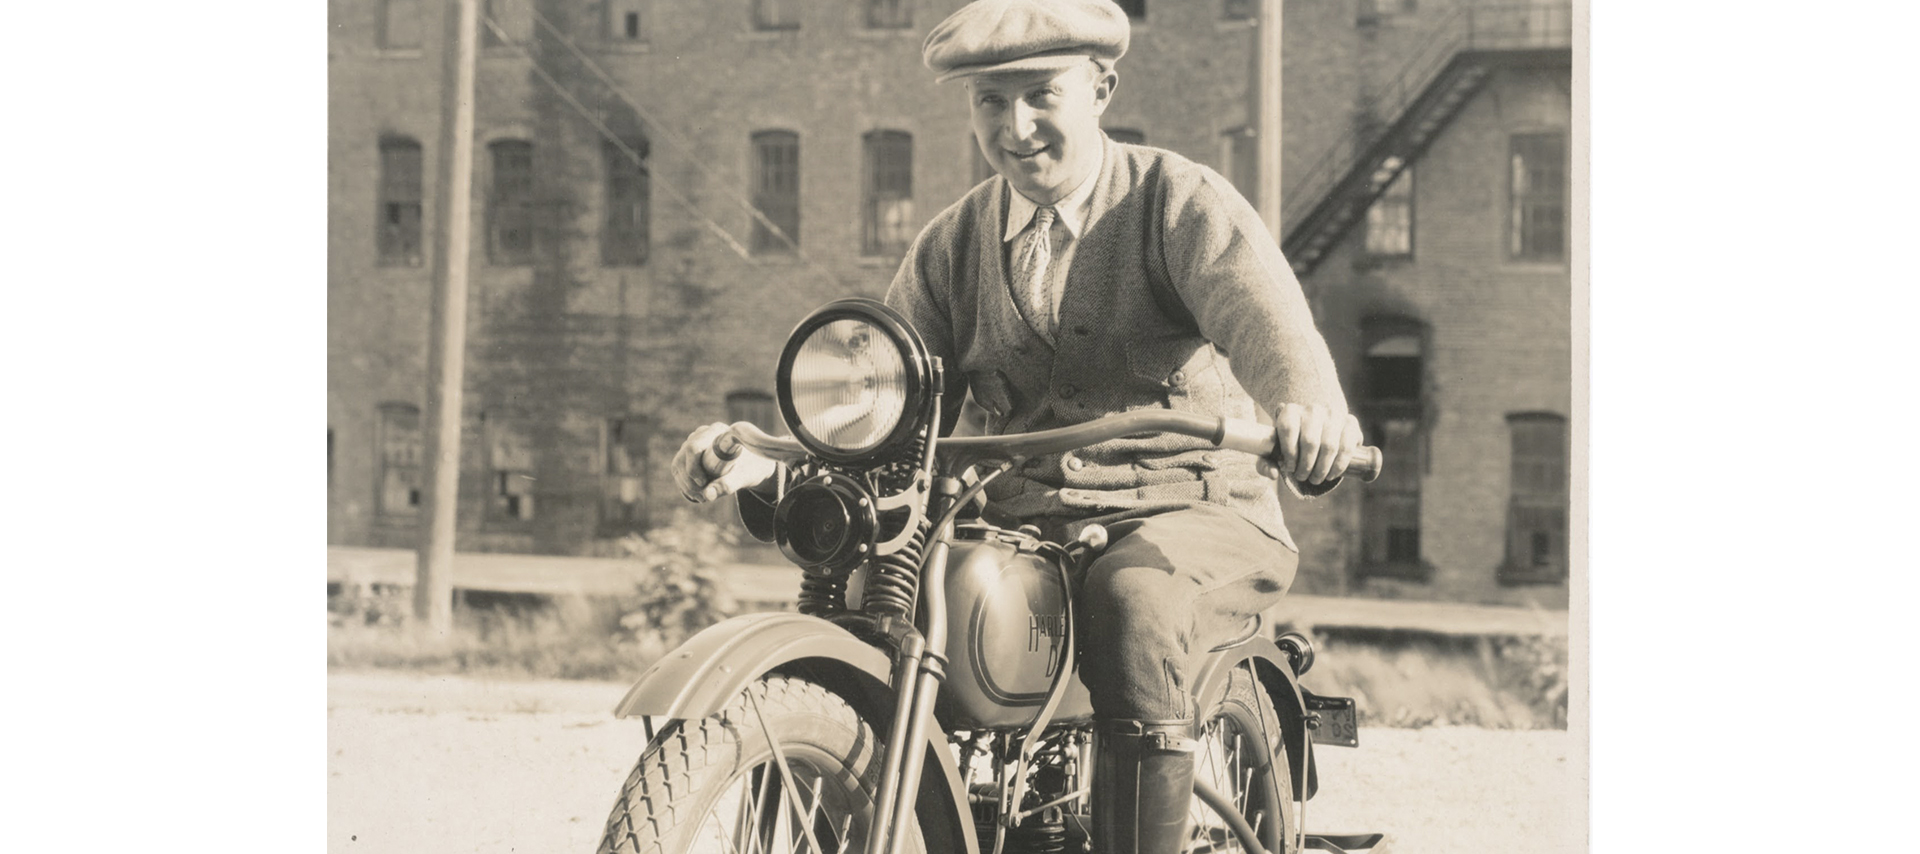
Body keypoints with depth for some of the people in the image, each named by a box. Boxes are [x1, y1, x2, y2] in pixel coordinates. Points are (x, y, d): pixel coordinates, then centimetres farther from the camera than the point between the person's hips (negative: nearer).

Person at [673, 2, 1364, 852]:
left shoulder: (1180, 200, -2)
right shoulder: (953, 245, 14)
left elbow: (1259, 310, -22)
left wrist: (1309, 403, -47)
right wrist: (764, 454, -17)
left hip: (1195, 511, -4)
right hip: (1024, 524, 5)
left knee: (1134, 598, -37)